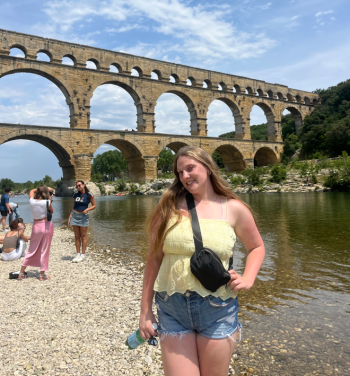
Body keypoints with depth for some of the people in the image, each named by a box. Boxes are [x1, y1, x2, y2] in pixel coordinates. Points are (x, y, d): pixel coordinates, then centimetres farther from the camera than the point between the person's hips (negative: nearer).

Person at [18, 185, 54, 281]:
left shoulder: (32, 201, -3)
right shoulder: (47, 202, -12)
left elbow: (32, 191, 18)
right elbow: (52, 211, 6)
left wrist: (45, 188, 20)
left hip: (36, 226, 3)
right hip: (47, 225, -3)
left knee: (32, 250, 15)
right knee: (44, 251, 5)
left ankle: (21, 273, 19)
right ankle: (42, 274, 12)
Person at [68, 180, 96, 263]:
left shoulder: (89, 195, -4)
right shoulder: (75, 195, 10)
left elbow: (94, 205, 1)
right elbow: (73, 207, 15)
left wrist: (87, 209, -17)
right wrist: (70, 217, 10)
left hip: (83, 216, -4)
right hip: (74, 215, 4)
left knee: (83, 236, 0)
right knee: (77, 236, 7)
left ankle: (83, 255, 6)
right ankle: (78, 254, 13)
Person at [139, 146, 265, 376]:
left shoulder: (233, 209, -1)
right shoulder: (170, 207, -1)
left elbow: (257, 247, 13)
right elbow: (154, 258, 2)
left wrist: (248, 279, -5)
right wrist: (145, 311, 2)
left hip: (218, 311, 0)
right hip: (172, 310, 0)